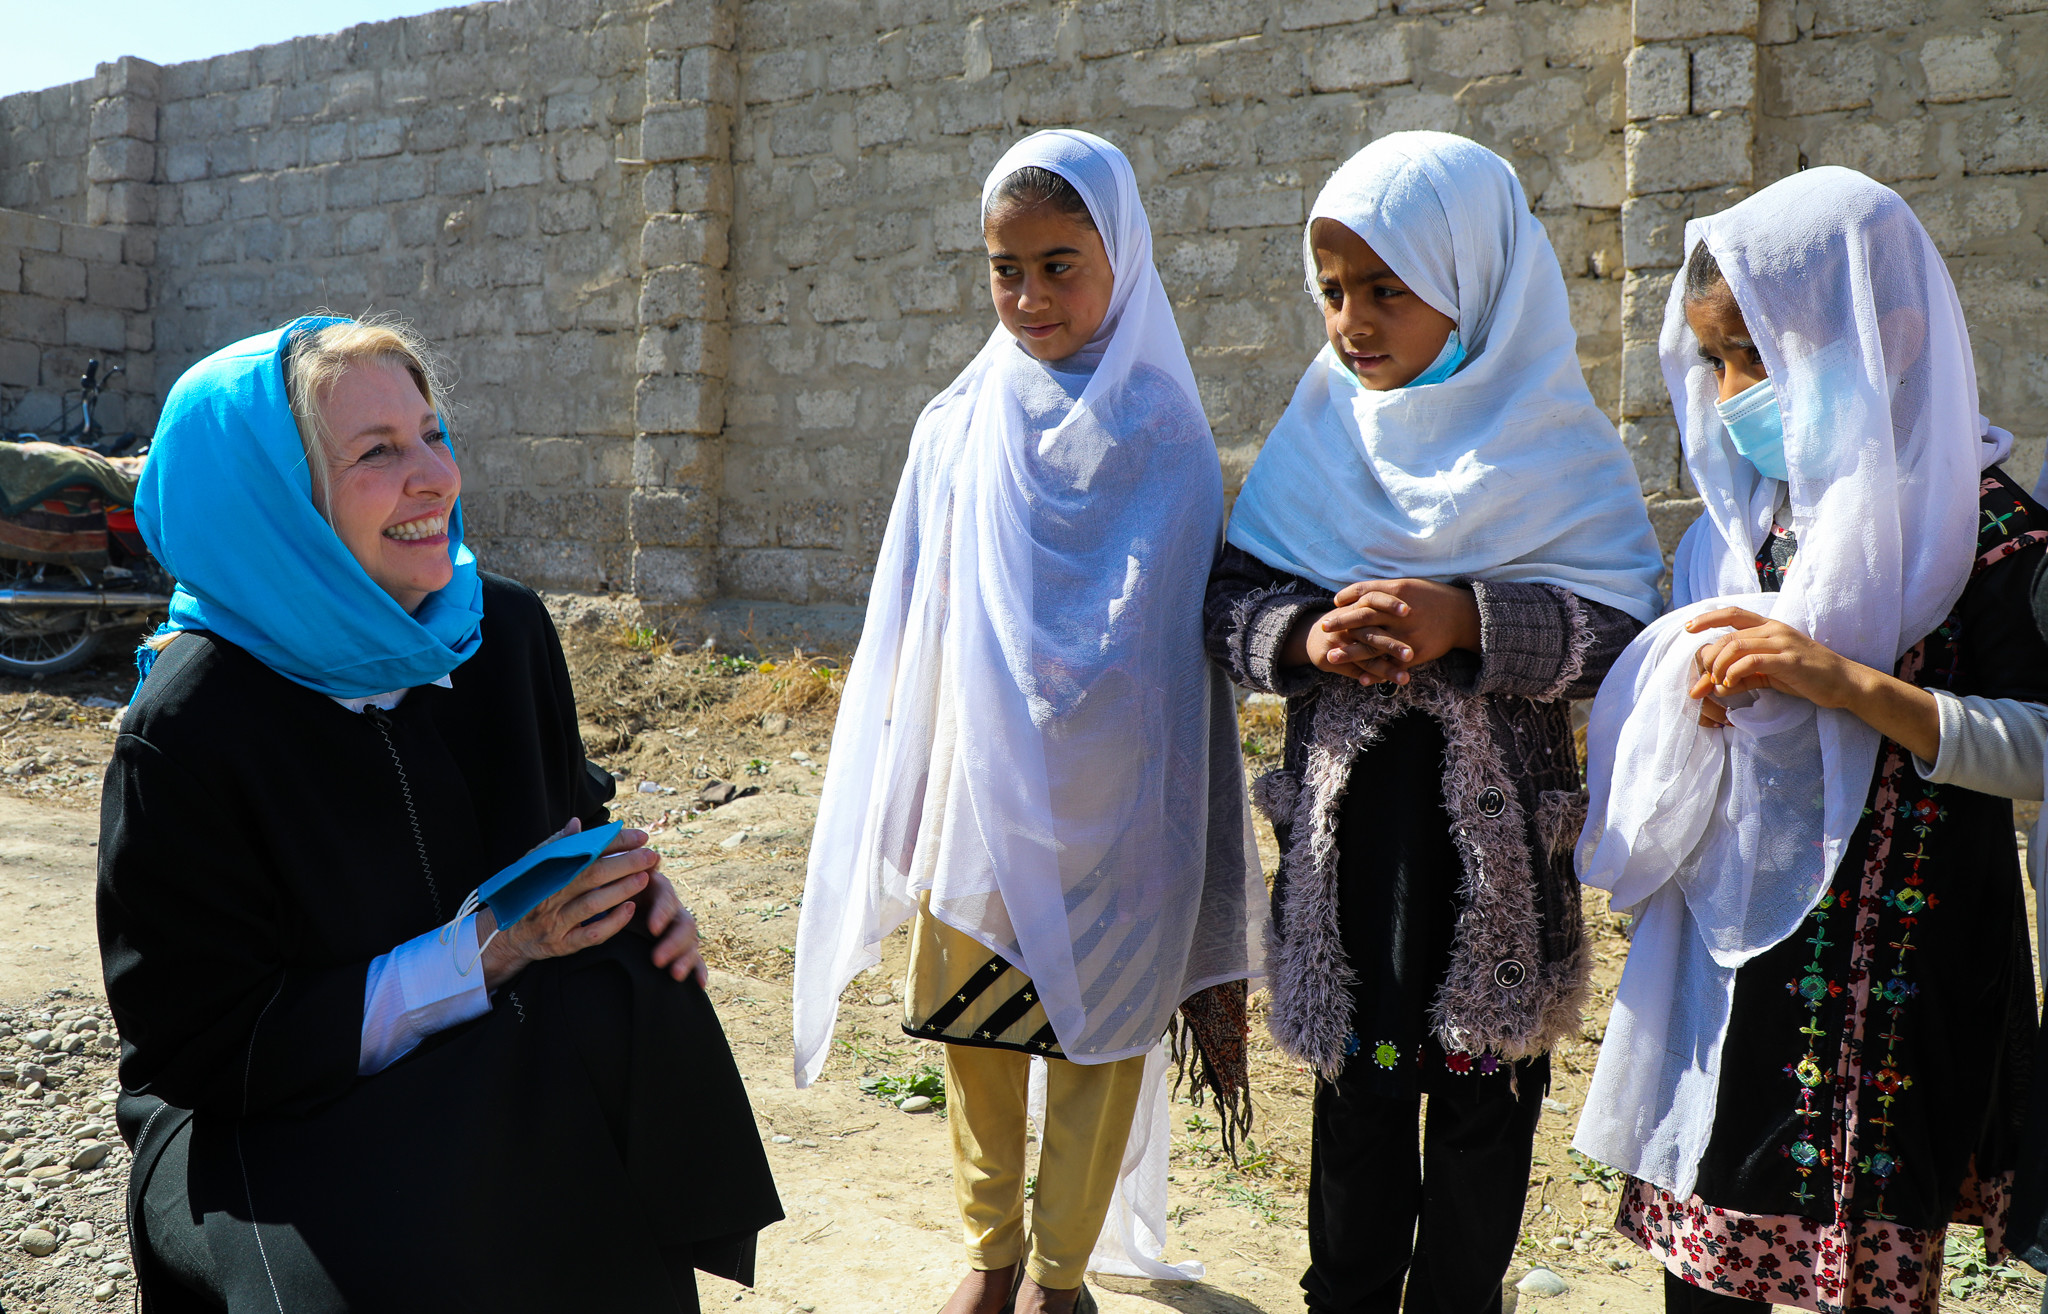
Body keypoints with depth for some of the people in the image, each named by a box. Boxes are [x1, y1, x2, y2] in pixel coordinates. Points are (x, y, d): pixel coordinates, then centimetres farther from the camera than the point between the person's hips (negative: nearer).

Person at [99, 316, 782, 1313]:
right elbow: (199, 1050, -15)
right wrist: (483, 954, -24)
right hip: (278, 1130, -5)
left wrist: (633, 888, -10)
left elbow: (575, 812, 15)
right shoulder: (189, 727, -17)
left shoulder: (507, 630, -2)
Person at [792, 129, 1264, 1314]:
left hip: (1113, 806, -1)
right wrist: (906, 807, 6)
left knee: (1104, 1032, 9)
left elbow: (1197, 641, -1)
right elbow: (910, 633, 6)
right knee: (975, 1028, 11)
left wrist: (1197, 866, 0)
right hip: (980, 789, 2)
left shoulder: (1167, 440, -5)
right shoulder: (960, 430, 0)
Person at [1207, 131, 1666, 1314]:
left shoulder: (1559, 446, -4)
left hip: (1499, 836, -2)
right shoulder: (1319, 434, 4)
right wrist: (1305, 637, -17)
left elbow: (1627, 631, -10)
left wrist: (1468, 621, -24)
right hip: (1346, 827, 2)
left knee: (1485, 1090, 10)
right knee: (1357, 1084, 14)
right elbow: (1231, 596, 4)